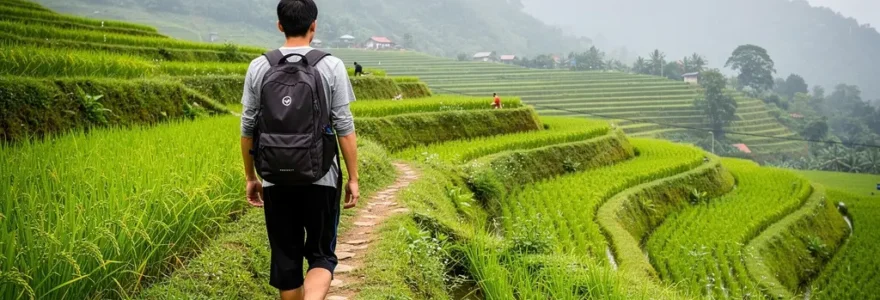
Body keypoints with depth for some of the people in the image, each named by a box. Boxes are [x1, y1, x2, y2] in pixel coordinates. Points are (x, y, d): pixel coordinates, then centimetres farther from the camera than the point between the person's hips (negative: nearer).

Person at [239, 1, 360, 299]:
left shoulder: (259, 67, 2)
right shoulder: (332, 67, -5)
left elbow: (248, 128, 5)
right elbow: (345, 128, -5)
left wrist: (250, 177, 15)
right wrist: (353, 178, 2)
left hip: (276, 180, 2)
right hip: (320, 180, -2)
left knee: (285, 258, 13)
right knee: (321, 255, 8)